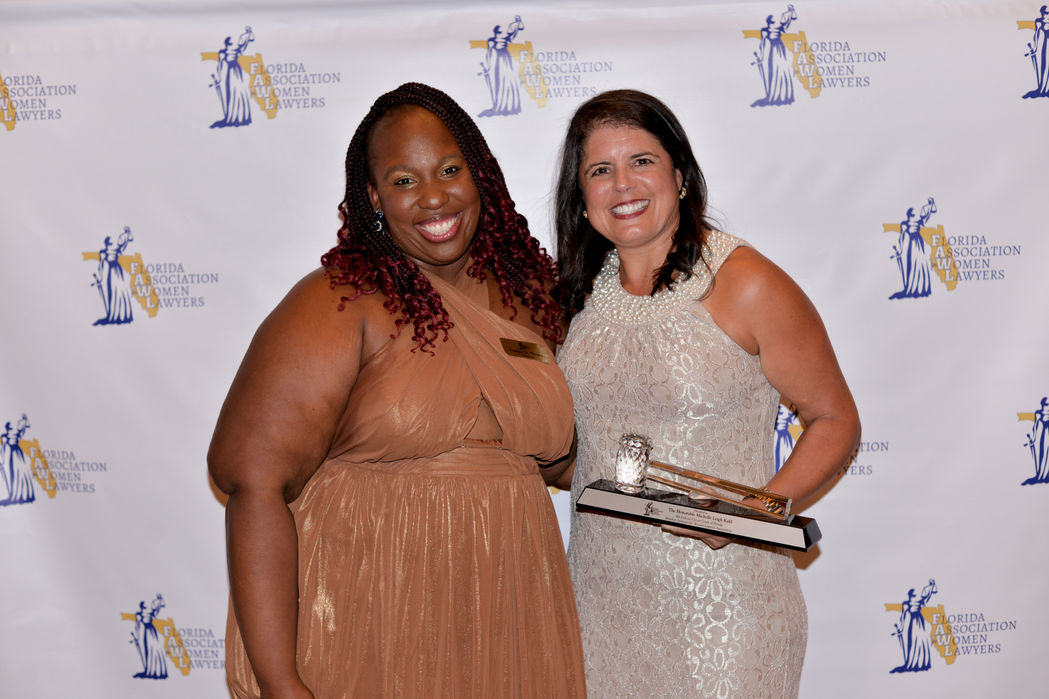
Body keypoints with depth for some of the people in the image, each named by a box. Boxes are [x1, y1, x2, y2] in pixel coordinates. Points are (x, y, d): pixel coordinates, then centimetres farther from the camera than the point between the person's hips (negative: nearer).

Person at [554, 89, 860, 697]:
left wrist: (757, 510, -20)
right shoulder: (587, 290, 5)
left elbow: (836, 422, -7)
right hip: (602, 589, 5)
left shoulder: (745, 285, -12)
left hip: (720, 596, -5)